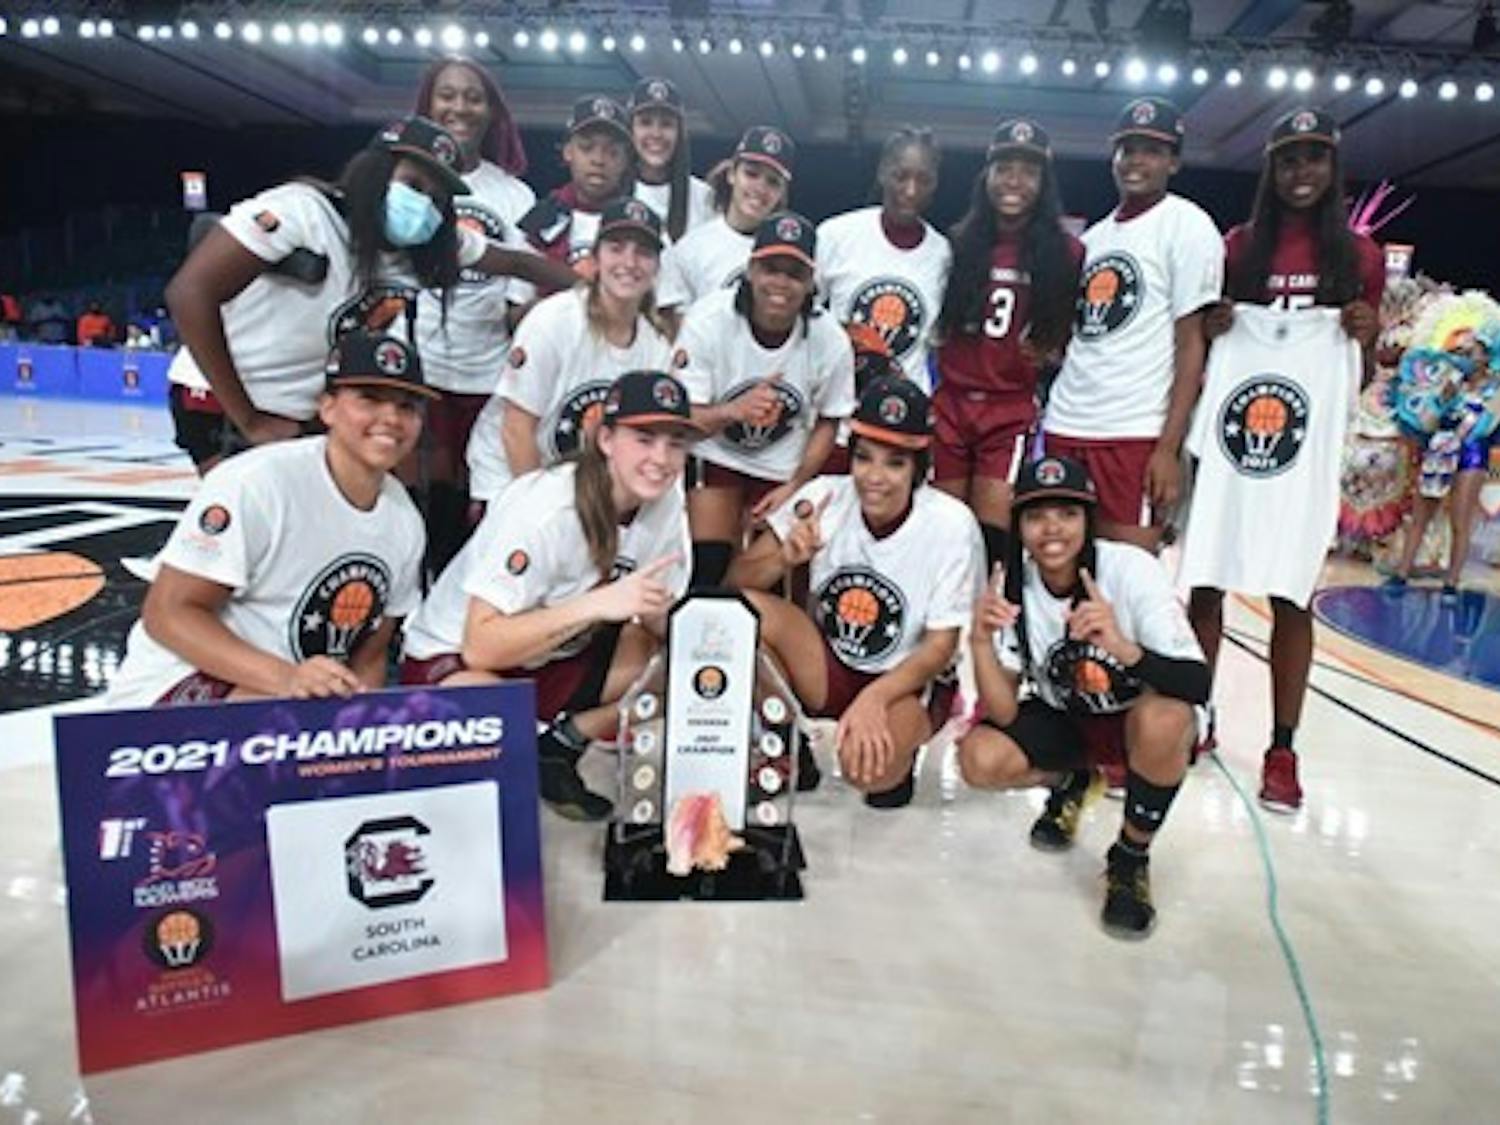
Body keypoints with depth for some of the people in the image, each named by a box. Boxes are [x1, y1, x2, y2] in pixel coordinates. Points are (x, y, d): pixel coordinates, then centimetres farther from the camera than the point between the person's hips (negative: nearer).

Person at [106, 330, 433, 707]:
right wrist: (285, 678, -31)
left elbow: (369, 655, 8)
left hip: (307, 689, 6)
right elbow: (167, 612, -18)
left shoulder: (405, 521, 2)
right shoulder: (257, 482, -19)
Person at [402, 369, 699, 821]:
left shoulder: (665, 502, -9)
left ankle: (558, 747, 1)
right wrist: (598, 603, -39)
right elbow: (480, 647, -32)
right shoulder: (544, 509, -28)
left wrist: (654, 613, -26)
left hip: (562, 657, 6)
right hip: (452, 656, -6)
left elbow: (664, 628, -2)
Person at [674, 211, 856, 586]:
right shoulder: (708, 320, -22)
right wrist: (733, 411, -42)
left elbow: (827, 422, -2)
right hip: (716, 455, -1)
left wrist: (794, 487, -12)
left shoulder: (831, 341, -18)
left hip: (784, 468, 2)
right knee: (707, 569, -10)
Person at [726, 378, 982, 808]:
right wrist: (784, 559, -31)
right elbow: (736, 579, -10)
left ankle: (900, 751, 5)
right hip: (827, 667, 3)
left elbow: (940, 647, -14)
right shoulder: (823, 497, -12)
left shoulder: (951, 524, -19)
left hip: (909, 683, -3)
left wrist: (874, 697, -30)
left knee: (868, 768, -35)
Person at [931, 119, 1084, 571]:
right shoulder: (958, 243, 7)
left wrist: (1053, 350, -6)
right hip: (949, 403, 2)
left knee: (992, 536, -8)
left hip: (1012, 410, -2)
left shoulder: (1066, 252, 1)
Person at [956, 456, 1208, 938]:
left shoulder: (1131, 569, -25)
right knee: (978, 758, -23)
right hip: (1063, 719, 3)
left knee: (1163, 716, -37)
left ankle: (1131, 858, -10)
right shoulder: (1012, 586, -17)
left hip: (1138, 719, -2)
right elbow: (1004, 714, -20)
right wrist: (980, 640, -38)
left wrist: (1123, 647, -51)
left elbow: (1198, 683, -33)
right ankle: (1069, 783, 11)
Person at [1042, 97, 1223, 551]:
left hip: (1136, 432, -6)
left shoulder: (1188, 227, 0)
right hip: (1065, 426, 6)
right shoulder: (1093, 236, 18)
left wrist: (1169, 447, -13)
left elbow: (1192, 342, -7)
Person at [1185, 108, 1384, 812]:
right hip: (1227, 434, 1)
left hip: (1306, 441, 0)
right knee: (1203, 583, 1)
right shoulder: (1238, 246, 10)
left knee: (1291, 595, -1)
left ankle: (1282, 750, 7)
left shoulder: (1360, 254, 11)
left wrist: (1368, 335, -5)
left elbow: (1362, 368, 15)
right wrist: (1209, 329, -6)